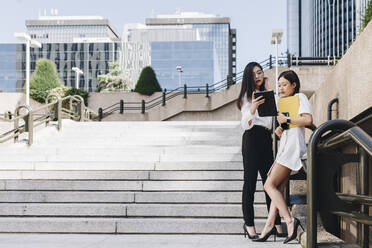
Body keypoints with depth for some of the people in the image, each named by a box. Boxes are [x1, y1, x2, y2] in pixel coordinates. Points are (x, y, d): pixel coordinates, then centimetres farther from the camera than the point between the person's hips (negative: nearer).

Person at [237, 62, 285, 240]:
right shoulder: (248, 96, -1)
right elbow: (245, 124, -12)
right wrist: (253, 108, -33)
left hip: (266, 140, 6)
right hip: (252, 139, -6)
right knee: (250, 183, -4)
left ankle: (276, 224, 6)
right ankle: (249, 224, -1)